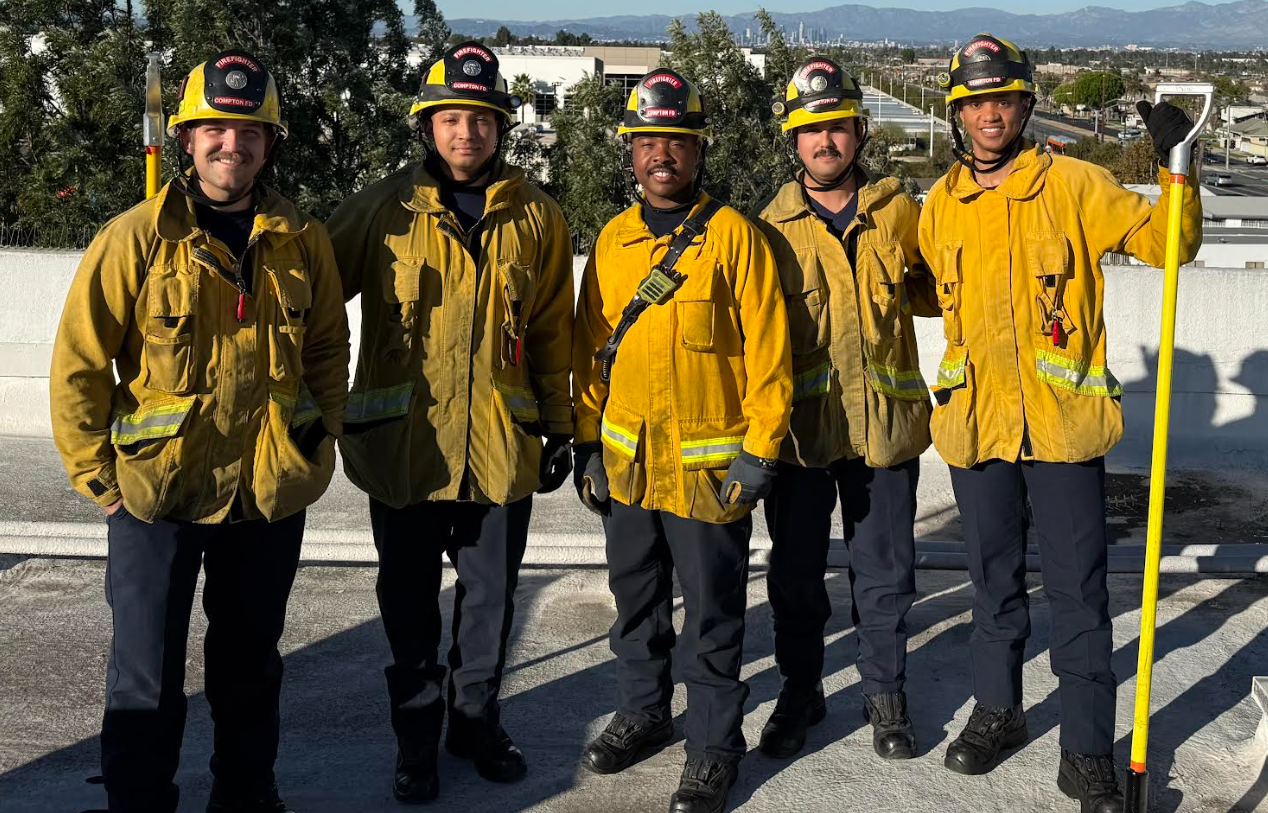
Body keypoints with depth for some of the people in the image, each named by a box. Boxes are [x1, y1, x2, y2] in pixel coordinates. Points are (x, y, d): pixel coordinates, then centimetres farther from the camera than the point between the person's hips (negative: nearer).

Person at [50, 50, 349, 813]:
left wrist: (319, 441, 6)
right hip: (157, 492, -3)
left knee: (251, 662, 19)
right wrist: (94, 470, -7)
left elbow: (328, 346, 12)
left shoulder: (302, 240, 1)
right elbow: (78, 362, -7)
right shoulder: (138, 236, -9)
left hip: (271, 493, 3)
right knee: (147, 677, 6)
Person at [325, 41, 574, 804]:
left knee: (491, 599, 14)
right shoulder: (383, 209, -3)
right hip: (403, 446, -1)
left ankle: (477, 719, 35)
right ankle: (417, 735, 29)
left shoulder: (537, 217, 3)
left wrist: (559, 426, 9)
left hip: (503, 447, 1)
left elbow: (552, 332, 8)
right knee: (411, 605, 11)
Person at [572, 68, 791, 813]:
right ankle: (643, 715, 37)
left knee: (711, 617, 5)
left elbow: (767, 351, -9)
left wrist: (760, 451, -12)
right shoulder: (614, 240, 7)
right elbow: (591, 347, 12)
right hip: (627, 463, 5)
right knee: (636, 602, 19)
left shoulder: (733, 235, -8)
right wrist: (587, 441, 10)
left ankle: (715, 747, 20)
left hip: (709, 464, -5)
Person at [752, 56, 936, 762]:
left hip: (886, 420, 0)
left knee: (886, 572, 10)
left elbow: (930, 287, 17)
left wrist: (889, 293, -6)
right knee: (795, 572, 10)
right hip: (801, 425, 0)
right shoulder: (772, 225, 1)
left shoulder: (899, 212, 2)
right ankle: (800, 691, 29)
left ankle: (886, 691, 29)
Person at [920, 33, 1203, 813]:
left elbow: (1167, 243, -7)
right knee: (995, 580, 17)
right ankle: (998, 711, 35)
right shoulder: (940, 204, 8)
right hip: (977, 423, 4)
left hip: (1064, 422, -3)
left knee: (1079, 593, 1)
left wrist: (1176, 165, -19)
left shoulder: (1074, 185, -3)